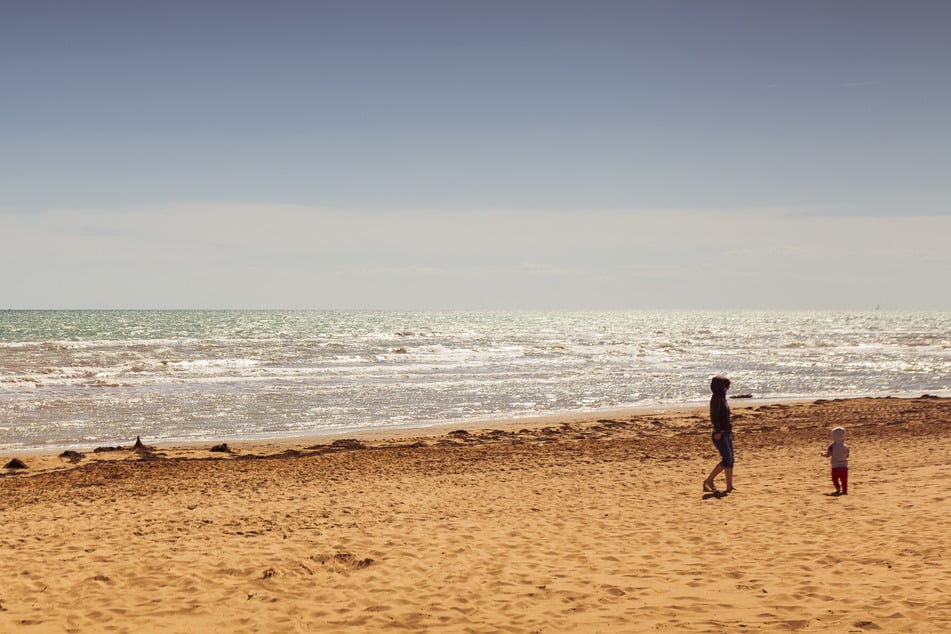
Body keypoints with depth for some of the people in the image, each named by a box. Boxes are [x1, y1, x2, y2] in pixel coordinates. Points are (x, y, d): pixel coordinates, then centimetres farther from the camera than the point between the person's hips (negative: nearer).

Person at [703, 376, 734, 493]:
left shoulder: (722, 398, 16)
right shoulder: (716, 398, -12)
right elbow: (714, 416, -20)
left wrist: (730, 432, 20)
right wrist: (717, 432, -24)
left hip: (727, 433, 9)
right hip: (720, 434, -9)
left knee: (730, 460, 7)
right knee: (727, 459, -12)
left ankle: (729, 486, 9)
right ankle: (709, 481, -5)